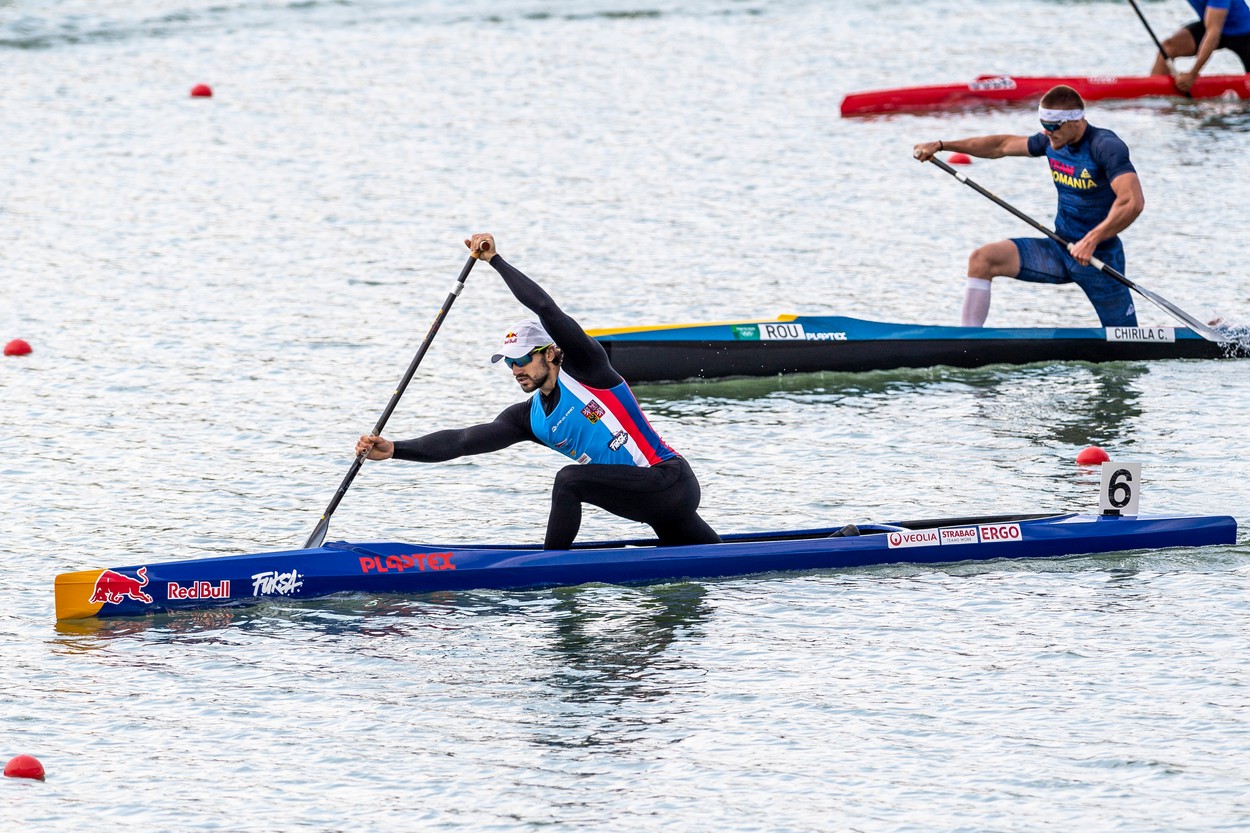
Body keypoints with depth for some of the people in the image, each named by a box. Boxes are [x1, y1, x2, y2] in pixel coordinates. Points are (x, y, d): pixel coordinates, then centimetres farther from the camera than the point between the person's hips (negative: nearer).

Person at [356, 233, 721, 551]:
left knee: (569, 479, -24)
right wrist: (394, 450, -11)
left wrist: (495, 260, -18)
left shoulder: (585, 369, -8)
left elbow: (547, 309, -21)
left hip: (670, 479, -10)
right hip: (652, 498, 10)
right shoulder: (529, 418, 10)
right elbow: (464, 440, 0)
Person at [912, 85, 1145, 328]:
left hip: (1100, 256, -6)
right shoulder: (1053, 142, 4)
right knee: (982, 260, -10)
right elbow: (1002, 145, 18)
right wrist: (940, 145, 16)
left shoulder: (1106, 146, -19)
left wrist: (1092, 240, -36)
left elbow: (1133, 201, -32)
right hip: (1060, 249, 6)